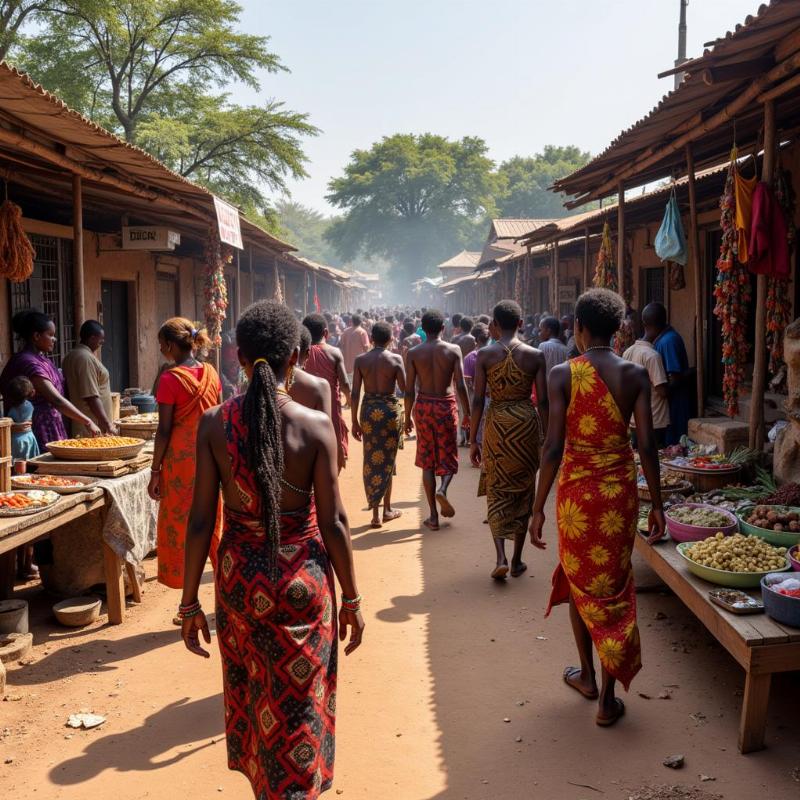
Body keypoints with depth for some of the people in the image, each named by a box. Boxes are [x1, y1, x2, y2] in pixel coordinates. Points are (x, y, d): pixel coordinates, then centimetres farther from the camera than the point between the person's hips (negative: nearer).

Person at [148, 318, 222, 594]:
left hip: (181, 458, -5)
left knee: (180, 527, 4)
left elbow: (164, 430, -12)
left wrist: (155, 471, -5)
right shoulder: (210, 373, 4)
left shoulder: (171, 378, -13)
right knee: (212, 525, 16)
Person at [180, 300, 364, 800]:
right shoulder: (316, 425, -14)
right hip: (302, 578, -3)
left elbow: (201, 520, -8)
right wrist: (352, 599, 0)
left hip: (240, 576, 3)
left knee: (252, 692, 25)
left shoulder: (215, 423, -9)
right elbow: (334, 522, -11)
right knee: (298, 707, 13)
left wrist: (190, 603, 2)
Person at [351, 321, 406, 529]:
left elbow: (355, 393, -3)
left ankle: (375, 513, 10)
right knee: (387, 461, 13)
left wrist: (355, 421, 3)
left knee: (371, 461, 10)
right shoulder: (395, 359, -6)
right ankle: (386, 509, 20)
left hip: (368, 410, 2)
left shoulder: (360, 360, -2)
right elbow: (405, 389, -8)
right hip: (390, 409, -1)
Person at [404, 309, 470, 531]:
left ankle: (433, 516, 10)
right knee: (448, 456, 15)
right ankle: (443, 489, -17)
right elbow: (461, 386, -7)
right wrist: (467, 412, 3)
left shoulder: (414, 353, -3)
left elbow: (409, 390, -3)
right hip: (447, 406, -1)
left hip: (423, 406, 1)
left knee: (427, 461, 10)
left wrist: (408, 417, 7)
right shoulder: (453, 350, -5)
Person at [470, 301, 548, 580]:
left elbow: (478, 400, -6)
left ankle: (501, 558, -3)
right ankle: (517, 560, 20)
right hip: (527, 423, 1)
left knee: (497, 491, 11)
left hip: (497, 424, -1)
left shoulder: (485, 355, -5)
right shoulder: (535, 356, -3)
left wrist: (473, 440, 1)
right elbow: (543, 401, -3)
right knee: (523, 491, 13)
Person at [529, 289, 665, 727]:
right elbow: (647, 445, -5)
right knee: (613, 585, 10)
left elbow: (553, 447, -12)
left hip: (576, 489, -1)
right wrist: (656, 504, 5)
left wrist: (538, 507, -5)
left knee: (578, 579, 19)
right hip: (620, 490, 2)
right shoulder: (635, 375, -4)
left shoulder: (563, 374, -10)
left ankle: (588, 674, 34)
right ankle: (608, 698, 14)